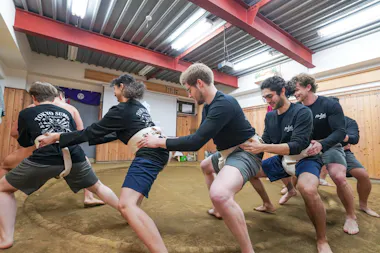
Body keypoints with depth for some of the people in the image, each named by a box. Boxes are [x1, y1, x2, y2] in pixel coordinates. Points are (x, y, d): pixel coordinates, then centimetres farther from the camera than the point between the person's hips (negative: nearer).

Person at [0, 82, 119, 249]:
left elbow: (24, 143, 23)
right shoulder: (66, 112, 20)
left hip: (44, 160, -3)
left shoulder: (26, 113, 13)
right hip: (75, 158, 3)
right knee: (98, 187, 23)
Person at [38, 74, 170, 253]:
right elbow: (116, 134, 25)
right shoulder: (138, 106, 19)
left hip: (149, 155, -10)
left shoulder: (120, 110, -8)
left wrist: (56, 137, 8)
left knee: (126, 205, -21)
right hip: (156, 150, 11)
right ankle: (137, 217, 53)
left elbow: (92, 132, -3)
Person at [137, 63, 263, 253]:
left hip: (245, 152, -11)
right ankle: (219, 210, 45)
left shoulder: (223, 104, -26)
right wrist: (166, 141, 8)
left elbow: (196, 141, -30)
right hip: (228, 152, 11)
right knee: (205, 166, 34)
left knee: (219, 194, -37)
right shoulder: (208, 107, 6)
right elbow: (199, 138, 14)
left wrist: (159, 142, -20)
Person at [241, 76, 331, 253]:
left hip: (305, 159, -7)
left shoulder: (302, 112, -22)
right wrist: (252, 145, -20)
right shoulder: (270, 116, -1)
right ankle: (268, 205, 28)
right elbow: (265, 141, 1)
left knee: (308, 190, -37)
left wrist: (262, 148, -40)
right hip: (282, 159, 7)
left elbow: (296, 146, -31)